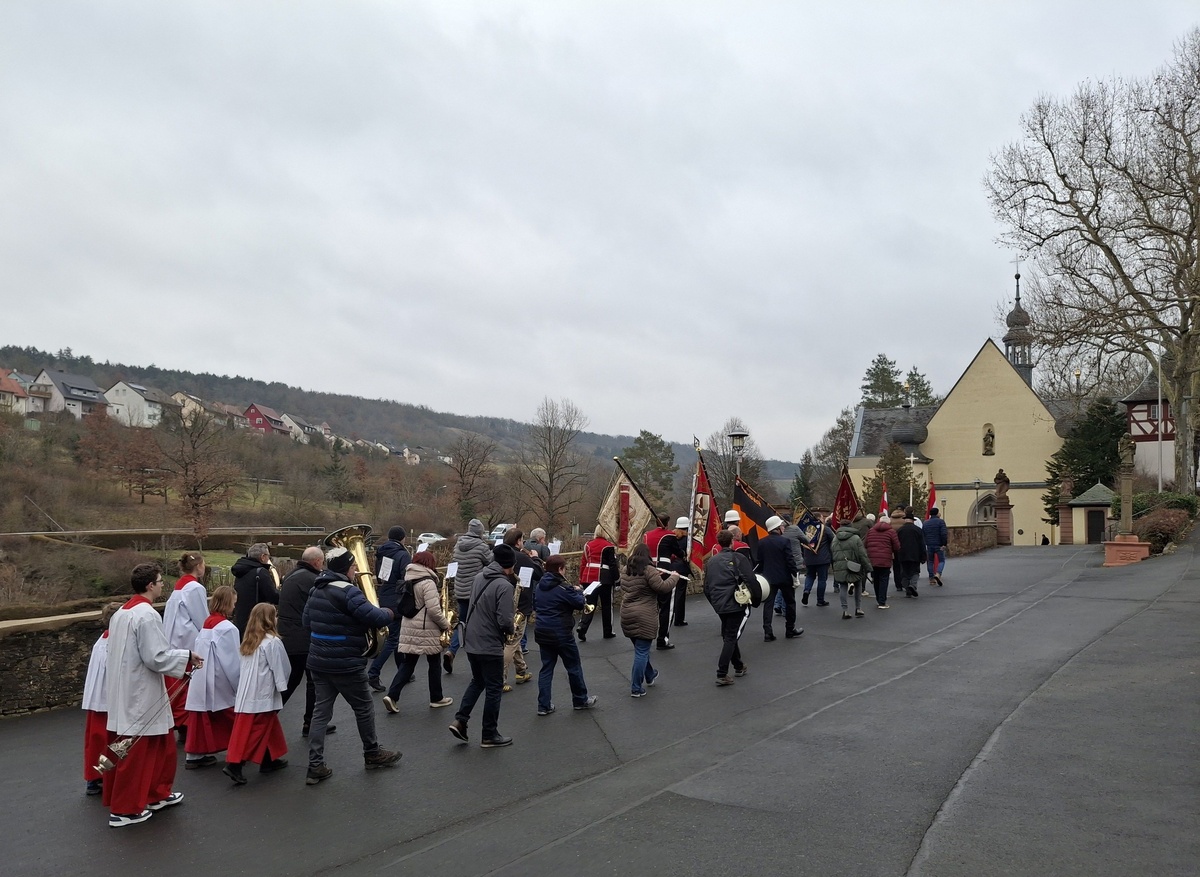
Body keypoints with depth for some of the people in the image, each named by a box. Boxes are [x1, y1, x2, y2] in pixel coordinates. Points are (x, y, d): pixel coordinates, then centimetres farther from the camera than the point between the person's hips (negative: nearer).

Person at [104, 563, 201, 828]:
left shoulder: (121, 613, 9)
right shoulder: (147, 615, -20)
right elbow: (157, 657, -22)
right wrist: (187, 656, -11)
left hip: (124, 690, 9)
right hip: (141, 695, -9)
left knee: (160, 745, 19)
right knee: (136, 751, 1)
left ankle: (157, 794, 30)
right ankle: (124, 810, 10)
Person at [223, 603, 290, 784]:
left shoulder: (249, 641, 11)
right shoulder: (272, 642, -12)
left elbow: (245, 667, 13)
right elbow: (281, 668, -7)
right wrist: (281, 686, 6)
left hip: (246, 693, 8)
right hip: (262, 695, -8)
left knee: (269, 726, 17)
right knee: (254, 731, -3)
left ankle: (269, 760, 24)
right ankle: (234, 764, -7)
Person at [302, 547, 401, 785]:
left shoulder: (316, 590, 8)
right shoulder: (347, 591, -20)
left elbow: (306, 622, 18)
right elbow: (373, 617, -26)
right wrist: (388, 614, -6)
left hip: (318, 662, 8)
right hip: (345, 664, -8)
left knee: (321, 711, 9)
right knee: (364, 708, 11)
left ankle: (315, 765, 6)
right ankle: (372, 754, 26)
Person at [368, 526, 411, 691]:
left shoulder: (381, 553, 8)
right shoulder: (403, 555, -14)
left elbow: (377, 576, 13)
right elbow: (407, 580, -19)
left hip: (383, 601, 8)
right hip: (397, 602, -8)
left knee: (397, 636, 18)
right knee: (393, 639, -3)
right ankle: (373, 674, -10)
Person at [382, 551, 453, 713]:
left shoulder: (409, 580, 9)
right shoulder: (428, 582, -16)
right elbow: (433, 609, -22)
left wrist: (440, 588, 16)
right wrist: (445, 624, -8)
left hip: (408, 628, 7)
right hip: (426, 629, -7)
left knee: (407, 664, 10)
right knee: (434, 663, 10)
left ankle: (391, 695, -3)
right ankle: (436, 698, 20)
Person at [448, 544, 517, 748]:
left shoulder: (479, 577, 3)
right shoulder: (504, 585, -21)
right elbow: (505, 621, -25)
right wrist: (510, 631, -3)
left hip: (471, 641, 7)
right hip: (490, 645, -7)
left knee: (477, 681, 24)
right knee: (494, 688, 7)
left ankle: (460, 720, 14)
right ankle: (489, 735, 15)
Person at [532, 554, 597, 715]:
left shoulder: (540, 586, 5)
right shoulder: (563, 587, -17)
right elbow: (580, 604, -13)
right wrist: (578, 591, 5)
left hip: (542, 632, 7)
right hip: (561, 633, -6)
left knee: (546, 668, 10)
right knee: (574, 667, 10)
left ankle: (543, 705, 8)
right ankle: (581, 700, 23)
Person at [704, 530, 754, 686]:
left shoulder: (711, 561, 9)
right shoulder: (738, 558, -6)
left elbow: (706, 587, 11)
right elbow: (750, 580, -12)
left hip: (719, 605, 6)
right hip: (736, 604, -5)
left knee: (728, 635, 20)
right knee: (731, 638, -3)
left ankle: (738, 666, 33)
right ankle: (722, 674, -9)